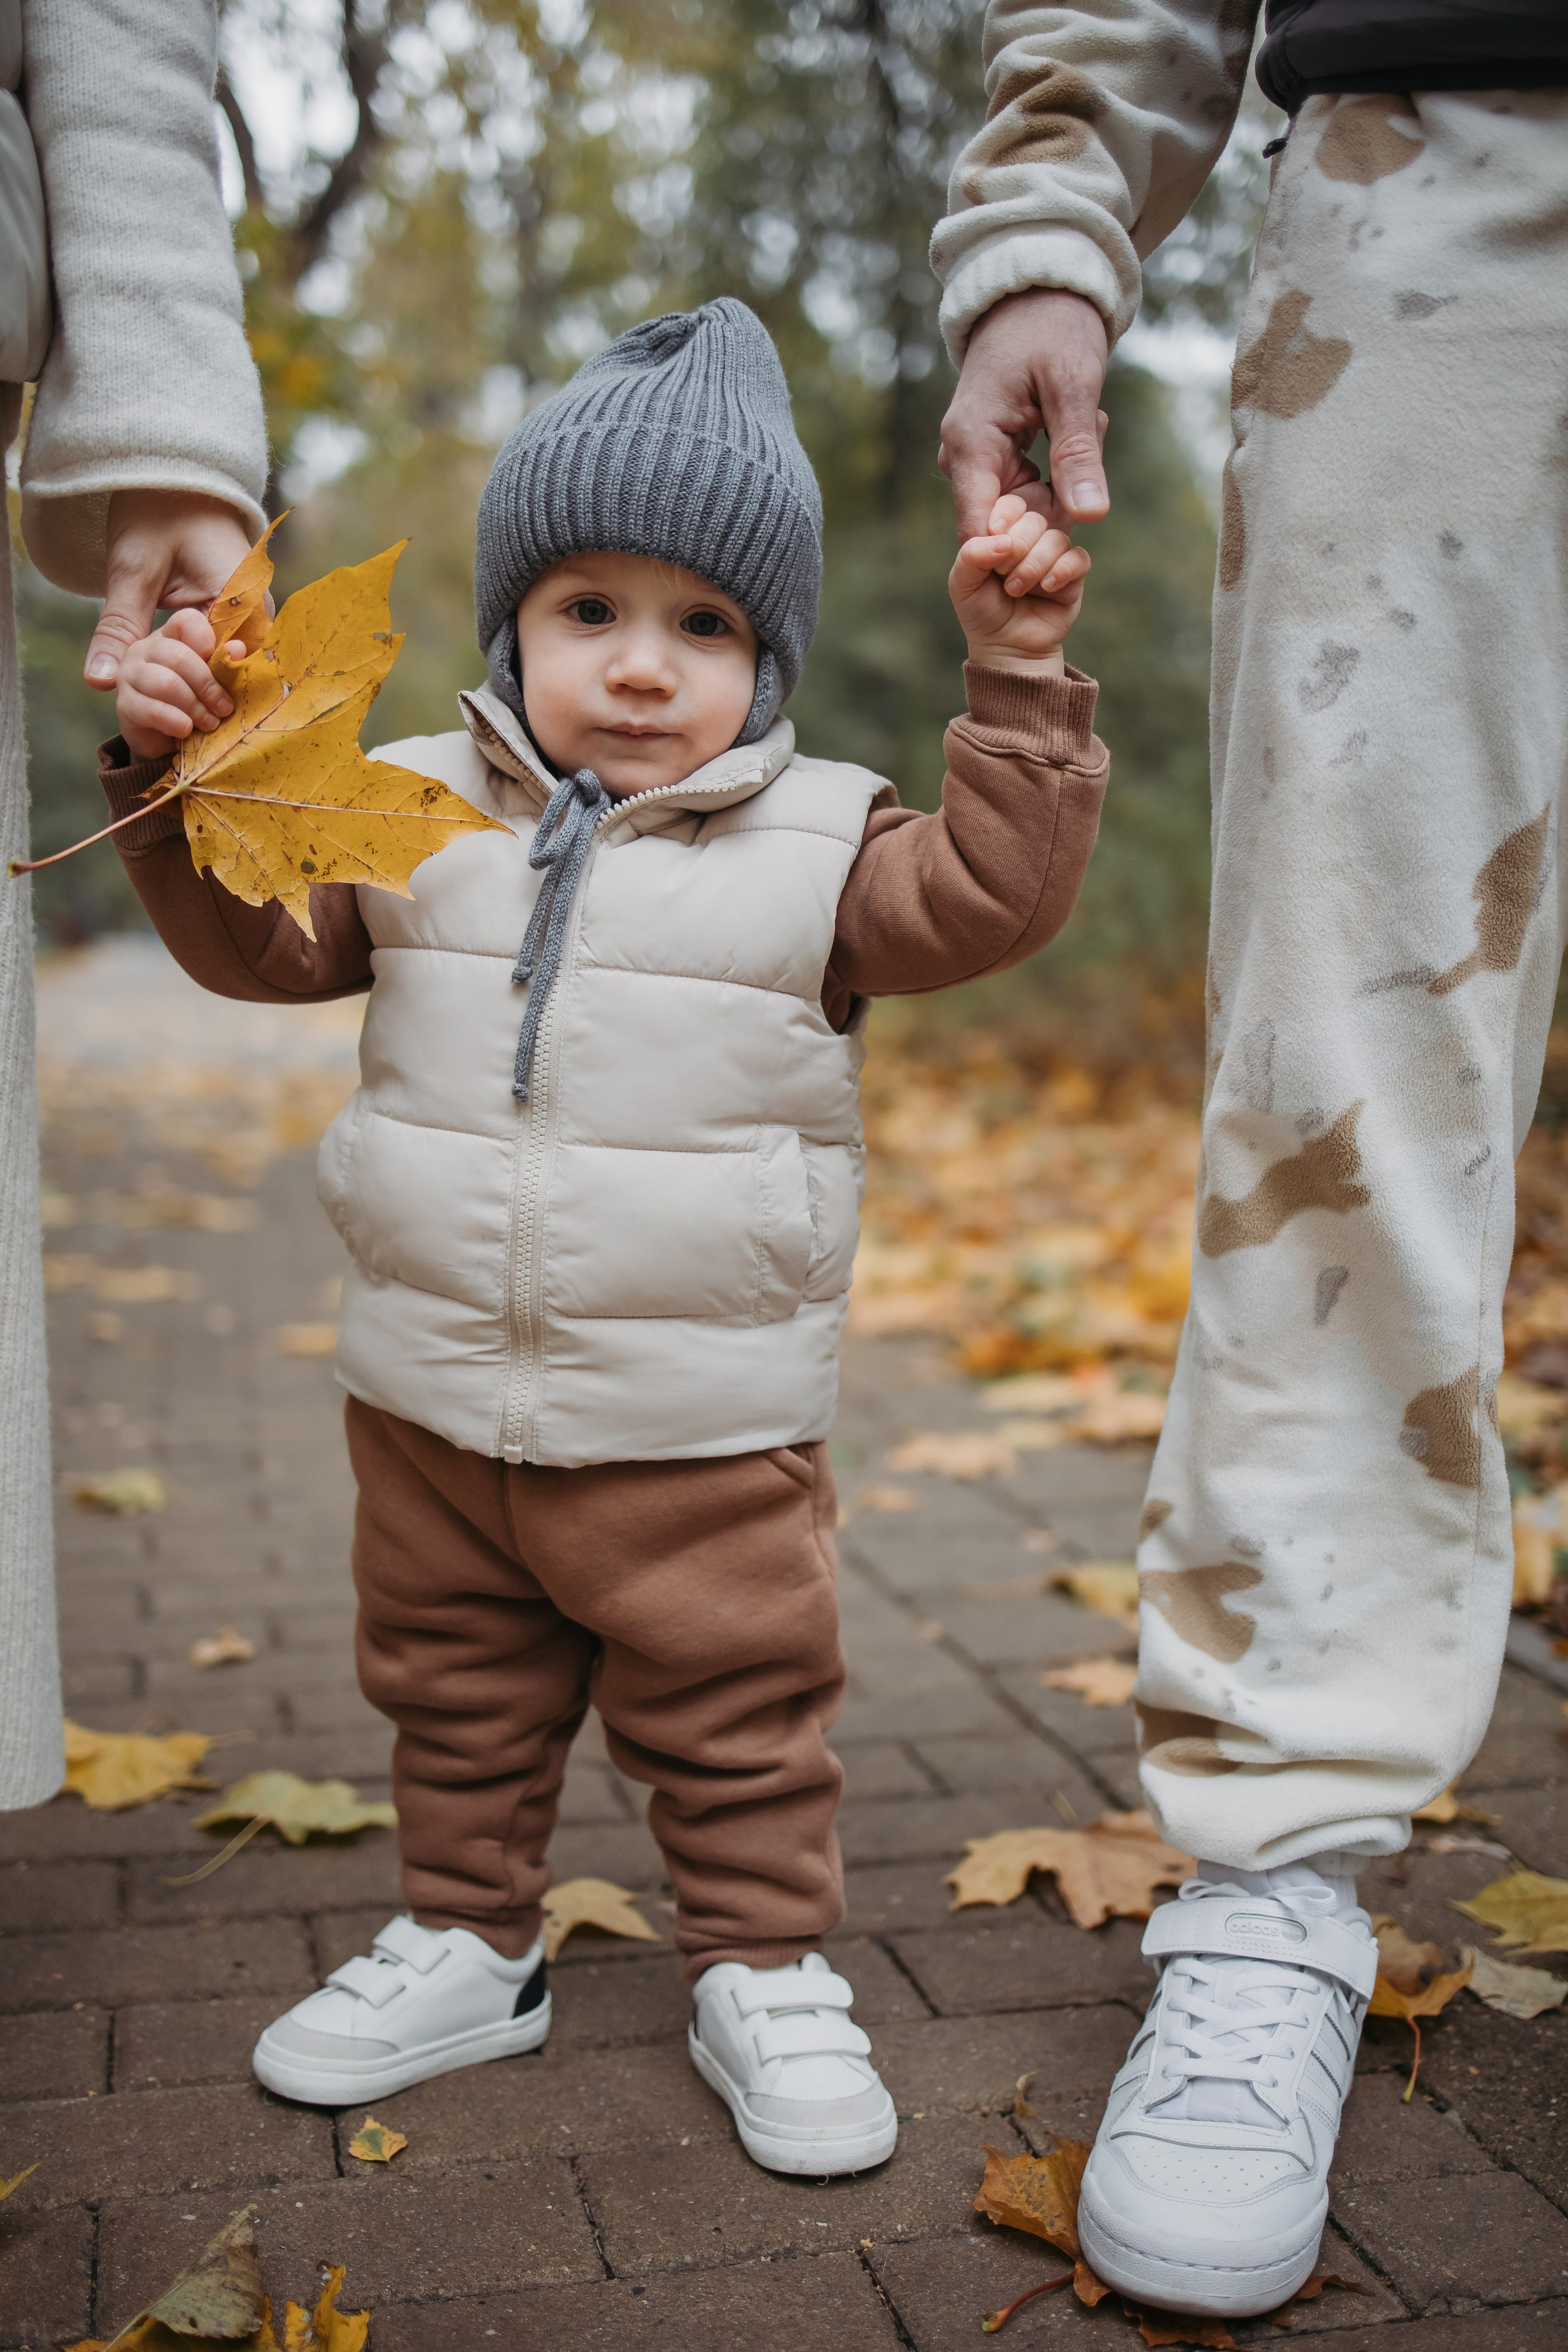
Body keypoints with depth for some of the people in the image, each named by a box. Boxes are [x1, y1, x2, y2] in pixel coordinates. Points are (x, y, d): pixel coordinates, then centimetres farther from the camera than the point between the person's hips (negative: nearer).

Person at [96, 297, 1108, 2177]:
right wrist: (181, 774, -8)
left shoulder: (811, 842, -2)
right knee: (452, 1699, 19)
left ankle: (763, 1968, 29)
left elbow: (988, 894, -12)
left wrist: (1019, 682, -20)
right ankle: (467, 1937, 39)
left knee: (734, 1724, 9)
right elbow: (255, 934, 6)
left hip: (700, 1429, -3)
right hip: (435, 1404, 3)